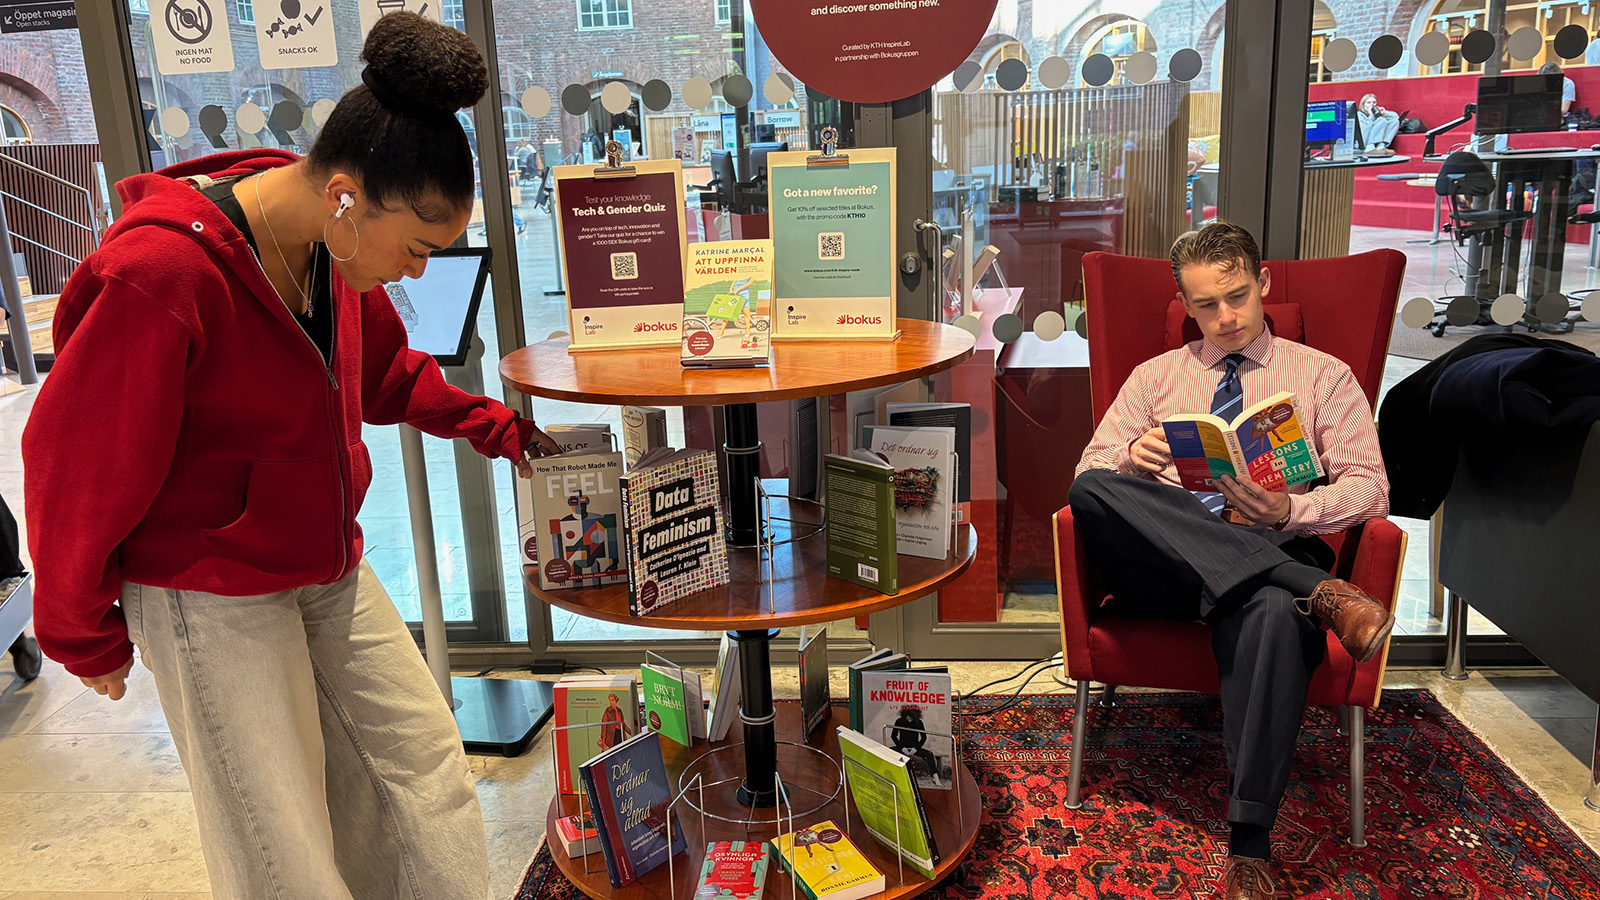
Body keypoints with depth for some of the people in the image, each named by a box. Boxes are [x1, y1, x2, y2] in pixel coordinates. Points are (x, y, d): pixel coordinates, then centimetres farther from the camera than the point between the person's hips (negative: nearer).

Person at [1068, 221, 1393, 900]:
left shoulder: (1324, 376, 19)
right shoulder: (1155, 375, 24)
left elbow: (1368, 485, 8)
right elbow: (1090, 467, 14)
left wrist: (1290, 511, -14)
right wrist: (1132, 458, -12)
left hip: (1275, 551, -2)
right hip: (1160, 560, 2)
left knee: (1273, 613, -41)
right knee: (1092, 492, -33)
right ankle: (1317, 592, -36)